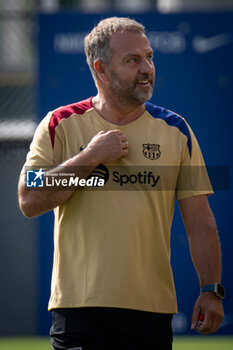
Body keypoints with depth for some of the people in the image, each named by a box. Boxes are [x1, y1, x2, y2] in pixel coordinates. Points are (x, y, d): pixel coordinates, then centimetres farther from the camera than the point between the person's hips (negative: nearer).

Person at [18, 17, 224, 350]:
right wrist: (90, 157, -11)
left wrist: (211, 289, -2)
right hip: (79, 306, -2)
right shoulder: (60, 126, 3)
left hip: (152, 308, 2)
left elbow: (199, 219, 7)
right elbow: (29, 201, -7)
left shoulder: (175, 131, 8)